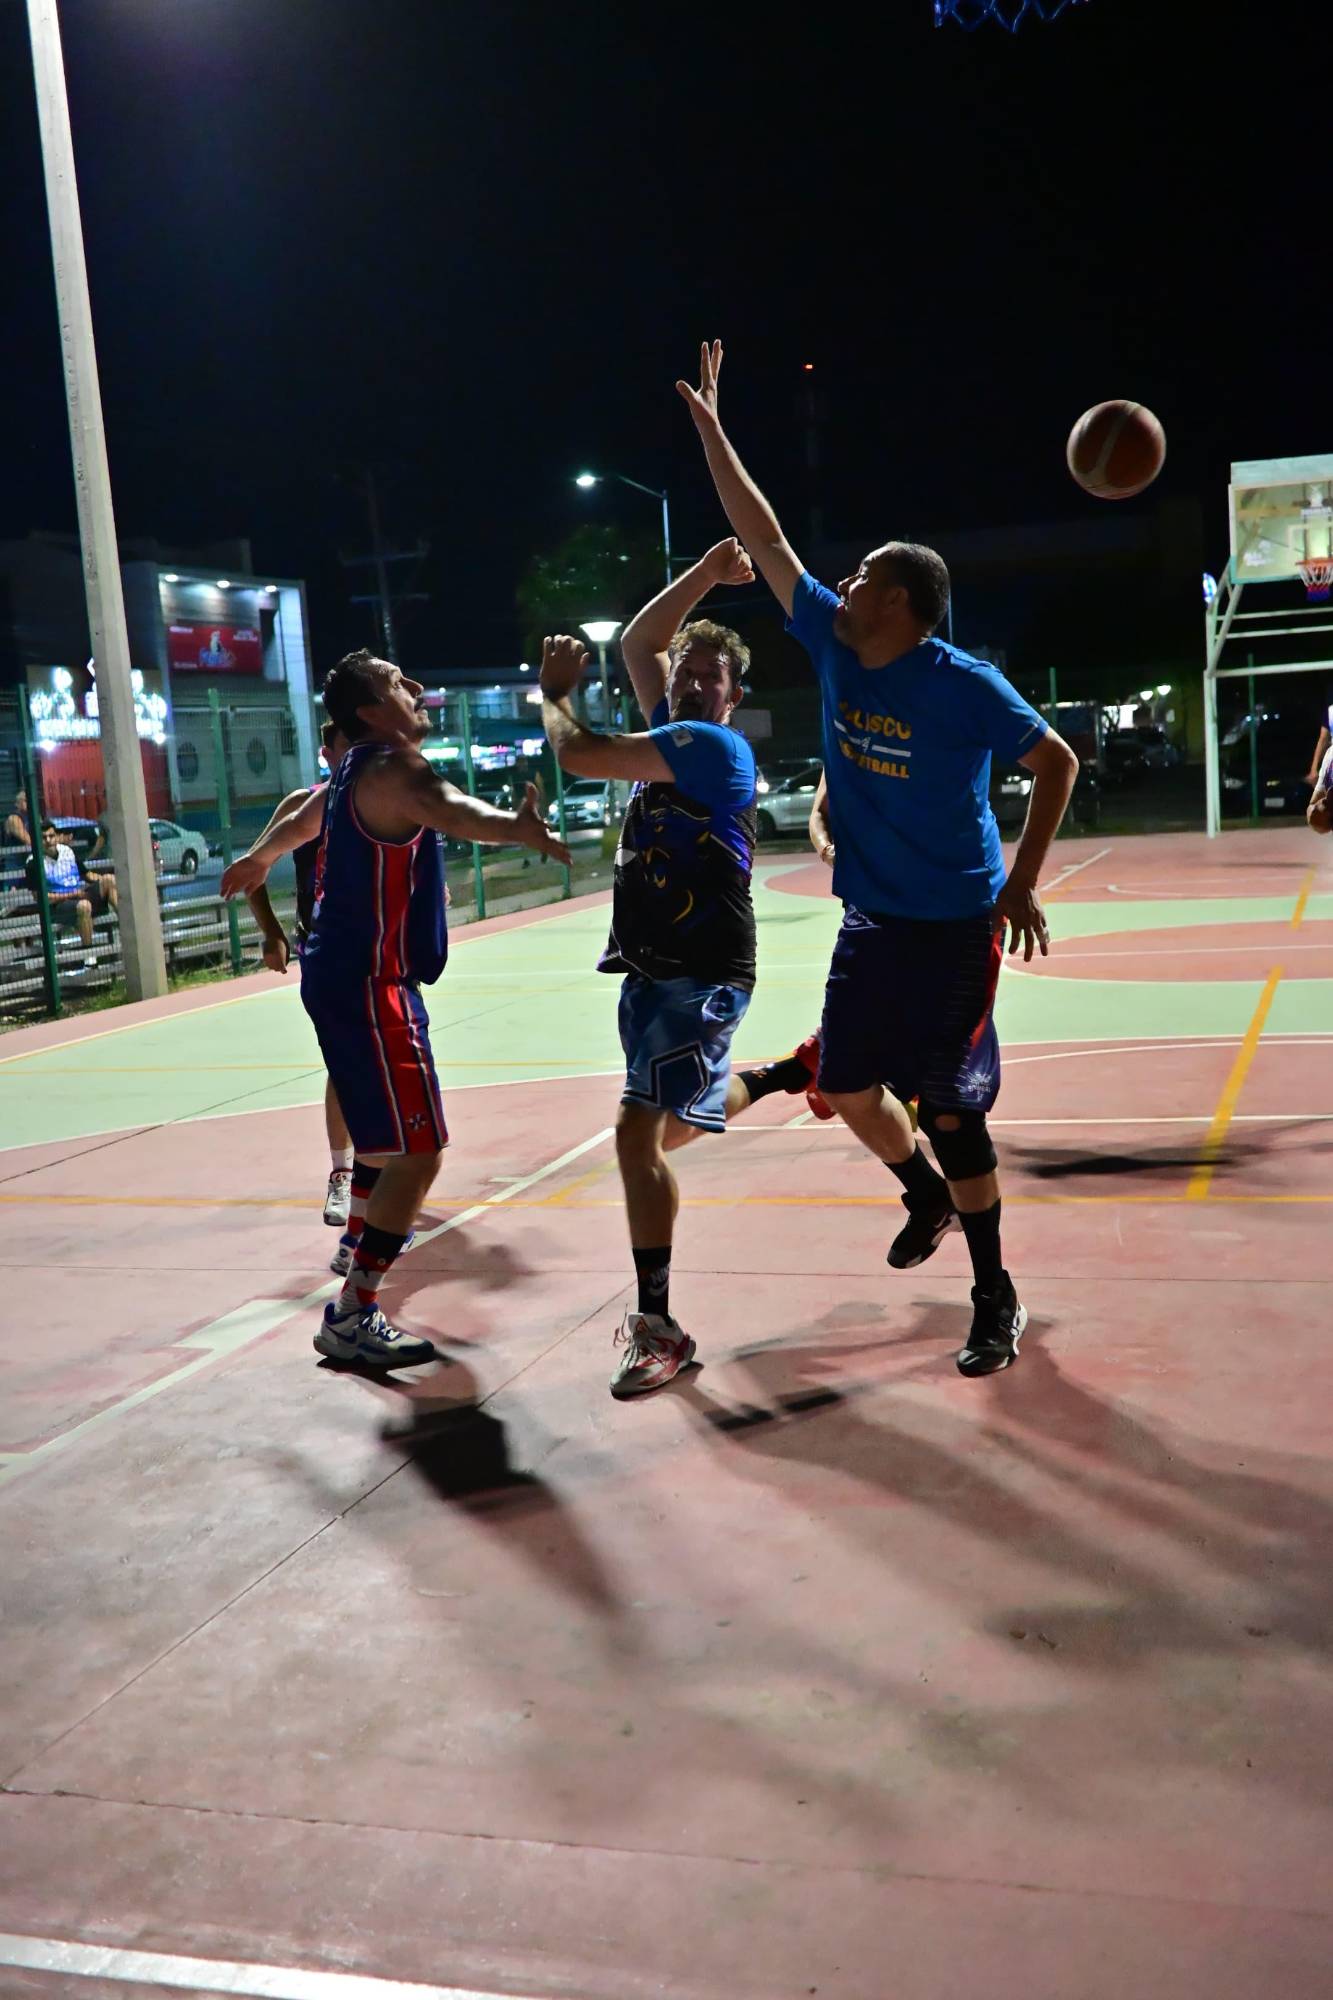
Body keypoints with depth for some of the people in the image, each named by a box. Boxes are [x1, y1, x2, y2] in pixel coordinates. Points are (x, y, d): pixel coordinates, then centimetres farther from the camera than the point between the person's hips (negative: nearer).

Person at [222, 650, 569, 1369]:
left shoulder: (355, 771, 14)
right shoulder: (394, 769, -18)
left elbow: (300, 818, 35)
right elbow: (448, 810, -42)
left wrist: (257, 859, 56)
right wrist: (515, 828, -62)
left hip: (343, 974, 11)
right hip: (367, 986, -11)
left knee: (388, 1128, 28)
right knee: (417, 1150, -11)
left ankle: (363, 1241, 49)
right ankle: (351, 1315, -8)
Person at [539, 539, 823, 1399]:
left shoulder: (712, 744, -15)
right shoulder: (674, 730, 11)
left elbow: (579, 754, -20)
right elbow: (639, 640, 22)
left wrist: (555, 691, -1)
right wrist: (705, 574, 14)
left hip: (701, 974, -10)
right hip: (652, 969, 10)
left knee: (641, 1130, -19)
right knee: (677, 1124, 26)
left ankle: (657, 1325, -10)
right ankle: (790, 1073, 49)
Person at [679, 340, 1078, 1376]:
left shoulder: (967, 686, -16)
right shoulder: (833, 646, 0)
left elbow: (1057, 763, -6)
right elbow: (766, 538, 5)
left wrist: (1023, 884, -11)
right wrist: (710, 425, 7)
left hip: (954, 927, -6)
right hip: (870, 922, 6)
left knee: (950, 1106, -3)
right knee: (849, 1087, 10)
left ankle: (996, 1298, 13)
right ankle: (928, 1198, 40)